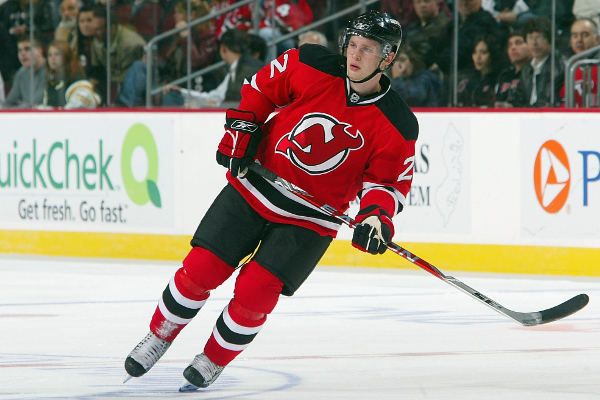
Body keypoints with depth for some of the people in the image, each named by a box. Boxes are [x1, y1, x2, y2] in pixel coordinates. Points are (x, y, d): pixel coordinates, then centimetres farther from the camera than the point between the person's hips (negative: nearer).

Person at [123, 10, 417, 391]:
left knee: (255, 292, -12)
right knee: (200, 269, -2)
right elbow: (260, 88, 4)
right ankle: (159, 337, 22)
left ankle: (214, 360, 14)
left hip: (310, 219, -1)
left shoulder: (397, 127, -14)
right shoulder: (312, 66, -12)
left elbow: (388, 181, -6)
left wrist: (376, 218, -24)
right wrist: (240, 130, -4)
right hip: (254, 185, 2)